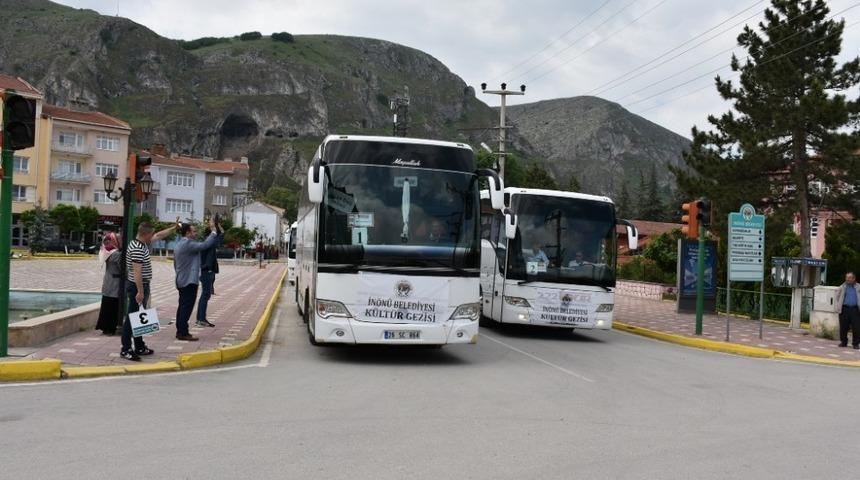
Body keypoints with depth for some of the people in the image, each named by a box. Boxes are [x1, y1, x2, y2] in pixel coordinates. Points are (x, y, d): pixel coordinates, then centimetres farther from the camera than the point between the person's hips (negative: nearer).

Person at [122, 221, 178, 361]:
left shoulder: (143, 243, 9)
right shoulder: (137, 249, -21)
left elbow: (159, 235, 25)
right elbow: (137, 272, -26)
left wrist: (174, 228, 28)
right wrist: (140, 291, -27)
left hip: (141, 286, 11)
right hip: (137, 287, -11)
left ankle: (140, 347, 26)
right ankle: (125, 350, -1)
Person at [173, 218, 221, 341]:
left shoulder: (178, 244, 15)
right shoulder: (188, 244, -17)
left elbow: (175, 264, 23)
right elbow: (205, 245, -25)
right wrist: (214, 231, -14)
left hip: (181, 281, 10)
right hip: (190, 281, -10)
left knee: (182, 306, 13)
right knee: (187, 307, -8)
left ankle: (180, 331, 17)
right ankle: (183, 333, -7)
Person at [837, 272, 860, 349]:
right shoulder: (842, 287, 11)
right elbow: (837, 297, 16)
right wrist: (838, 305, 4)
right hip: (844, 309, 1)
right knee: (843, 327, 4)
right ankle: (843, 342, 16)